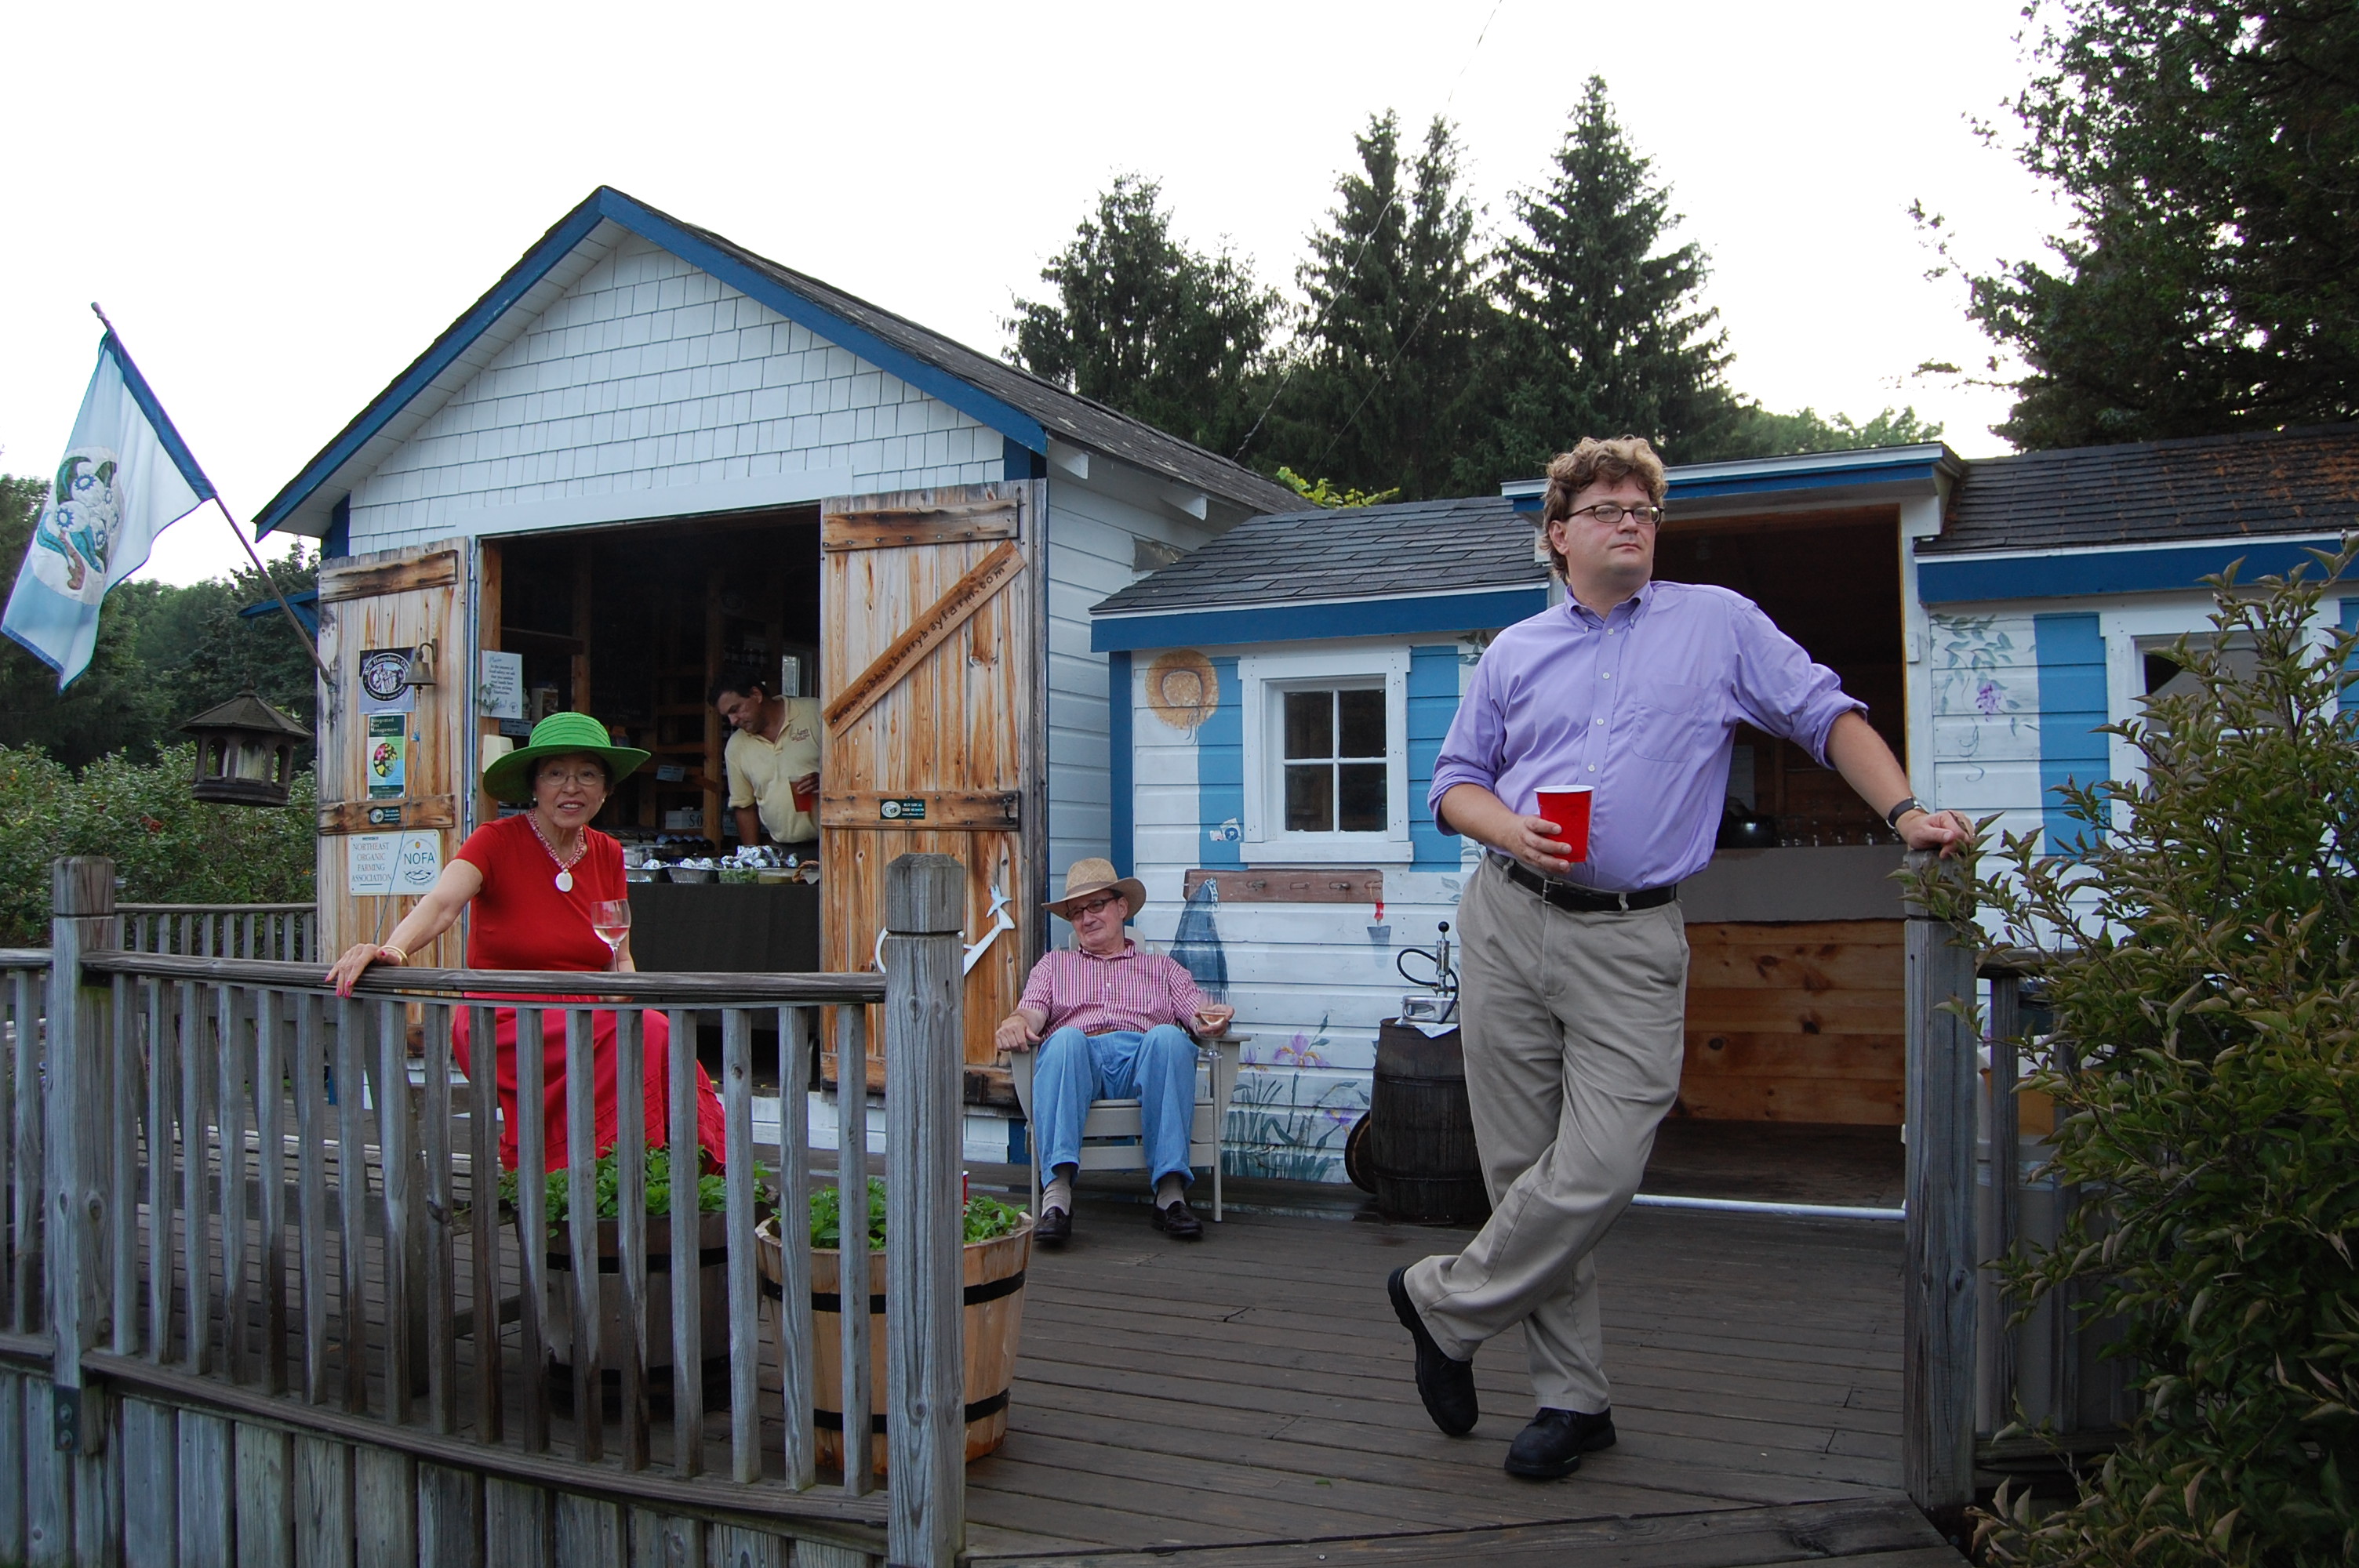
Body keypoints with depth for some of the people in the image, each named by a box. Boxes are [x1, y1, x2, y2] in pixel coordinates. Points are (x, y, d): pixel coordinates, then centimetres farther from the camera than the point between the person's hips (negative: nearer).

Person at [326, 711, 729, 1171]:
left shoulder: (608, 854, 10)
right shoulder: (497, 841, -5)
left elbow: (621, 959, 12)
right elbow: (441, 904, -23)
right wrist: (392, 949, -44)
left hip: (583, 1023, 5)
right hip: (504, 1024, -5)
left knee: (645, 1028, -30)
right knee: (648, 1035, -30)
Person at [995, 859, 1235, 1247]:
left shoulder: (1161, 967, 33)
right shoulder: (1054, 964, 34)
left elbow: (1197, 1011, 16)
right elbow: (1032, 1011, 15)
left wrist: (1211, 1018, -10)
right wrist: (1016, 1022, -11)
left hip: (1141, 1062, 0)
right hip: (1078, 1061, 0)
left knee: (1168, 1036, -35)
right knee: (1066, 1038, -36)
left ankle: (1171, 1192, -40)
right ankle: (1057, 1193, -47)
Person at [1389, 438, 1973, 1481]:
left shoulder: (1720, 624, 9)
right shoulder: (1516, 652, 14)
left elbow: (1828, 715, 10)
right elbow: (1455, 782, 15)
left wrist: (1905, 812, -3)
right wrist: (1510, 829, -6)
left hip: (1631, 943, -2)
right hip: (1508, 922, 2)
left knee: (1597, 1171, -13)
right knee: (1523, 1167, 3)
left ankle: (1443, 1303, 10)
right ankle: (1572, 1395, 16)